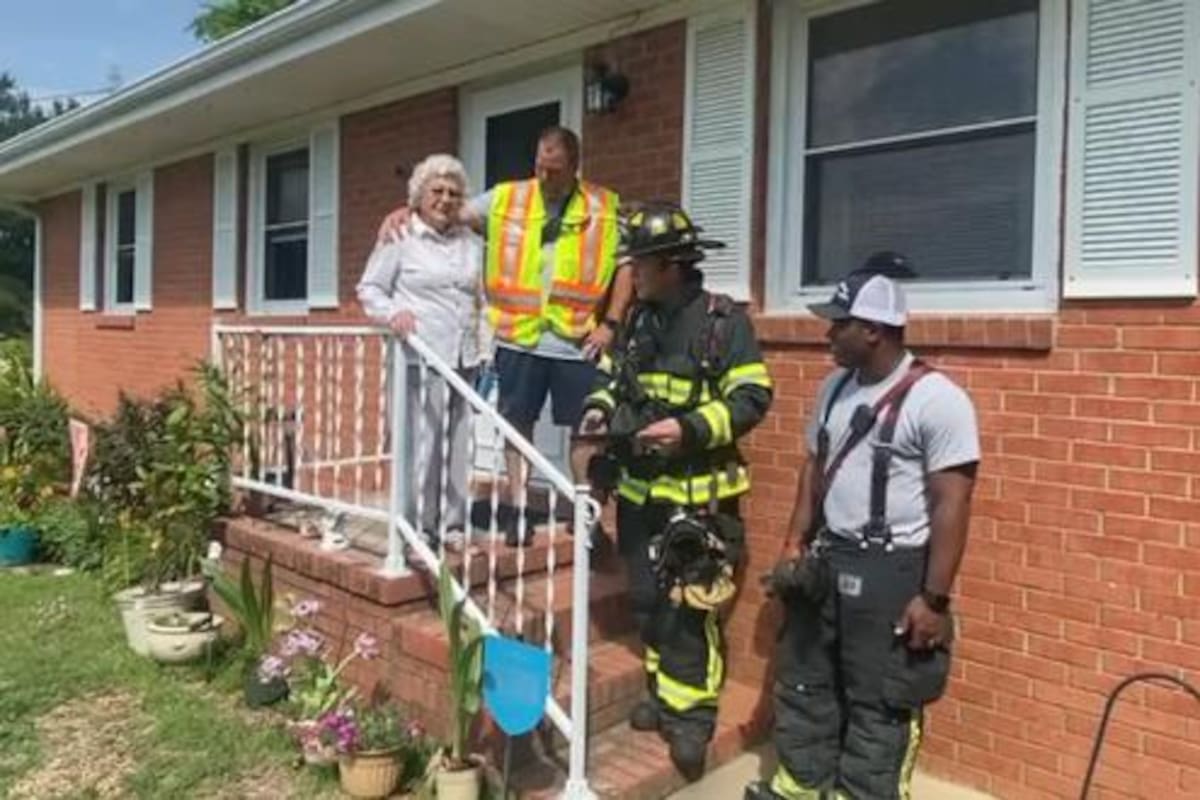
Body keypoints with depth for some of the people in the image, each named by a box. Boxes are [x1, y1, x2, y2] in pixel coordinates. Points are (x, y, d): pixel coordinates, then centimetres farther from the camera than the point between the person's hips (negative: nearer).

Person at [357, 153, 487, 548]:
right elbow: (369, 288, 3)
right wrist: (392, 313, -16)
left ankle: (453, 526, 19)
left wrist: (486, 351, 14)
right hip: (420, 358, -5)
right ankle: (420, 530, 4)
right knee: (421, 445, -6)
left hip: (465, 360, 5)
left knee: (459, 446, 8)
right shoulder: (400, 238, 1)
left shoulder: (472, 243, 16)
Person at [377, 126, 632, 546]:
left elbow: (628, 263, 2)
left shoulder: (605, 208, 1)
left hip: (578, 343, -1)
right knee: (517, 424, 9)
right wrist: (404, 211, -7)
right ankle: (517, 509, 23)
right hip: (518, 338, 1)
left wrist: (611, 322, -5)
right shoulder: (505, 198, 4)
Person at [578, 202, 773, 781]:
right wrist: (599, 409, 0)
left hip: (696, 493, -7)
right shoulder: (637, 319, 9)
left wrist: (690, 429, -24)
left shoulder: (723, 321, -11)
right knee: (647, 600, 14)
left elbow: (753, 398, -14)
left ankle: (692, 715, 12)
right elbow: (612, 378, 21)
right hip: (637, 487, 7)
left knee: (688, 605, -3)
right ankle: (664, 695, 30)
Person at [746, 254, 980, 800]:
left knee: (878, 703, 6)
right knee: (804, 679, 19)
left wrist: (934, 598, -18)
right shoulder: (836, 386, 7)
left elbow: (951, 504, -17)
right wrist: (796, 546, 13)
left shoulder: (936, 400, -16)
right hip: (828, 559, 8)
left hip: (893, 570, -8)